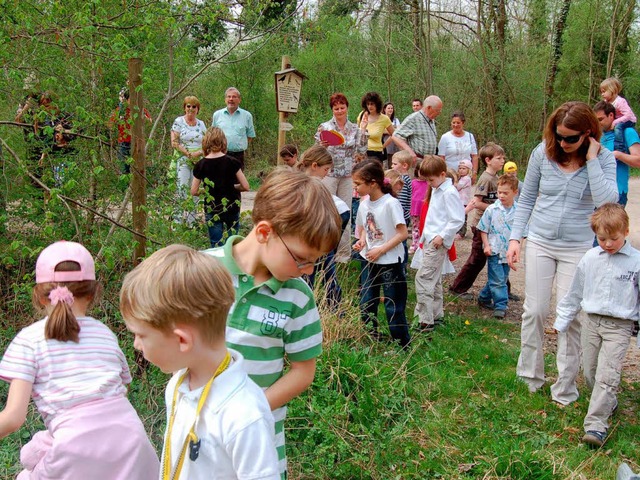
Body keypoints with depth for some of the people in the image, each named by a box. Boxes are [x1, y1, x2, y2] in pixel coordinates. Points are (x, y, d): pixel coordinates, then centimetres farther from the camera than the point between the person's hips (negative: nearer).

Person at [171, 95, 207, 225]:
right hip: (182, 160, -4)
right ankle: (177, 222, -8)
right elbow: (174, 143, -8)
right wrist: (188, 153, -14)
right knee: (182, 189, -11)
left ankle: (191, 222, 12)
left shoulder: (201, 124, 12)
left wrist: (199, 152, -9)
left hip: (198, 161, 4)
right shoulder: (178, 122, 0)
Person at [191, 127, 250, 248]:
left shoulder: (201, 165, -7)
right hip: (231, 209, 0)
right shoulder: (232, 162, -9)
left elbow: (194, 191, -1)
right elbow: (245, 186, -6)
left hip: (212, 210, 0)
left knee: (216, 245, 7)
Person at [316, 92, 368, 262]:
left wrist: (364, 136, 0)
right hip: (329, 173, -3)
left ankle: (344, 253, 15)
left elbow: (360, 154, 12)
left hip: (348, 175, 3)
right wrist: (323, 145, -21)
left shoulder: (355, 129, 9)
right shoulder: (324, 127, -2)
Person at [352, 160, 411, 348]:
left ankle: (402, 345, 14)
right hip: (369, 262, 7)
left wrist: (380, 250, -21)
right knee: (366, 305, 12)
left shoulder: (390, 203, -19)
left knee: (394, 308, 1)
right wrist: (362, 241, -6)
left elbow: (403, 234, -19)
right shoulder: (364, 204, 2)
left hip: (390, 263, -7)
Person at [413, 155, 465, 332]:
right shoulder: (436, 190, 15)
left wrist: (442, 236, -19)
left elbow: (458, 220, -17)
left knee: (423, 277, -14)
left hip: (438, 243, -10)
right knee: (433, 279, 16)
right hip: (430, 241, 10)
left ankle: (425, 321, -12)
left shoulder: (449, 193, -14)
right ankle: (437, 315, 27)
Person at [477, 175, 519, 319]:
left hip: (508, 252, 3)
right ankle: (500, 305, -1)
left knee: (502, 279, 15)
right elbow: (483, 229, 2)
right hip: (494, 251, -3)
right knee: (497, 280, -7)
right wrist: (486, 245, -6)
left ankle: (484, 298, 32)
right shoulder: (492, 209, -7)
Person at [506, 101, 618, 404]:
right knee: (534, 311, 5)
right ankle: (529, 376, 23)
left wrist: (591, 160, -23)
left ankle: (565, 388, 14)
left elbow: (607, 201, -24)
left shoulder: (603, 159, -8)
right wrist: (515, 238, 0)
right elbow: (526, 200, 5)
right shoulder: (543, 153, -5)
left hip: (578, 248, -1)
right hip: (540, 243, 2)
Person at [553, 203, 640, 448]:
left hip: (619, 326, -4)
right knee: (589, 372, 11)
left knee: (607, 375, -13)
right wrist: (561, 321, 15)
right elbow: (574, 293, 12)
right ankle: (607, 404, 35)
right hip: (591, 321, 4)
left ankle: (596, 424, -13)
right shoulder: (590, 258, 1)